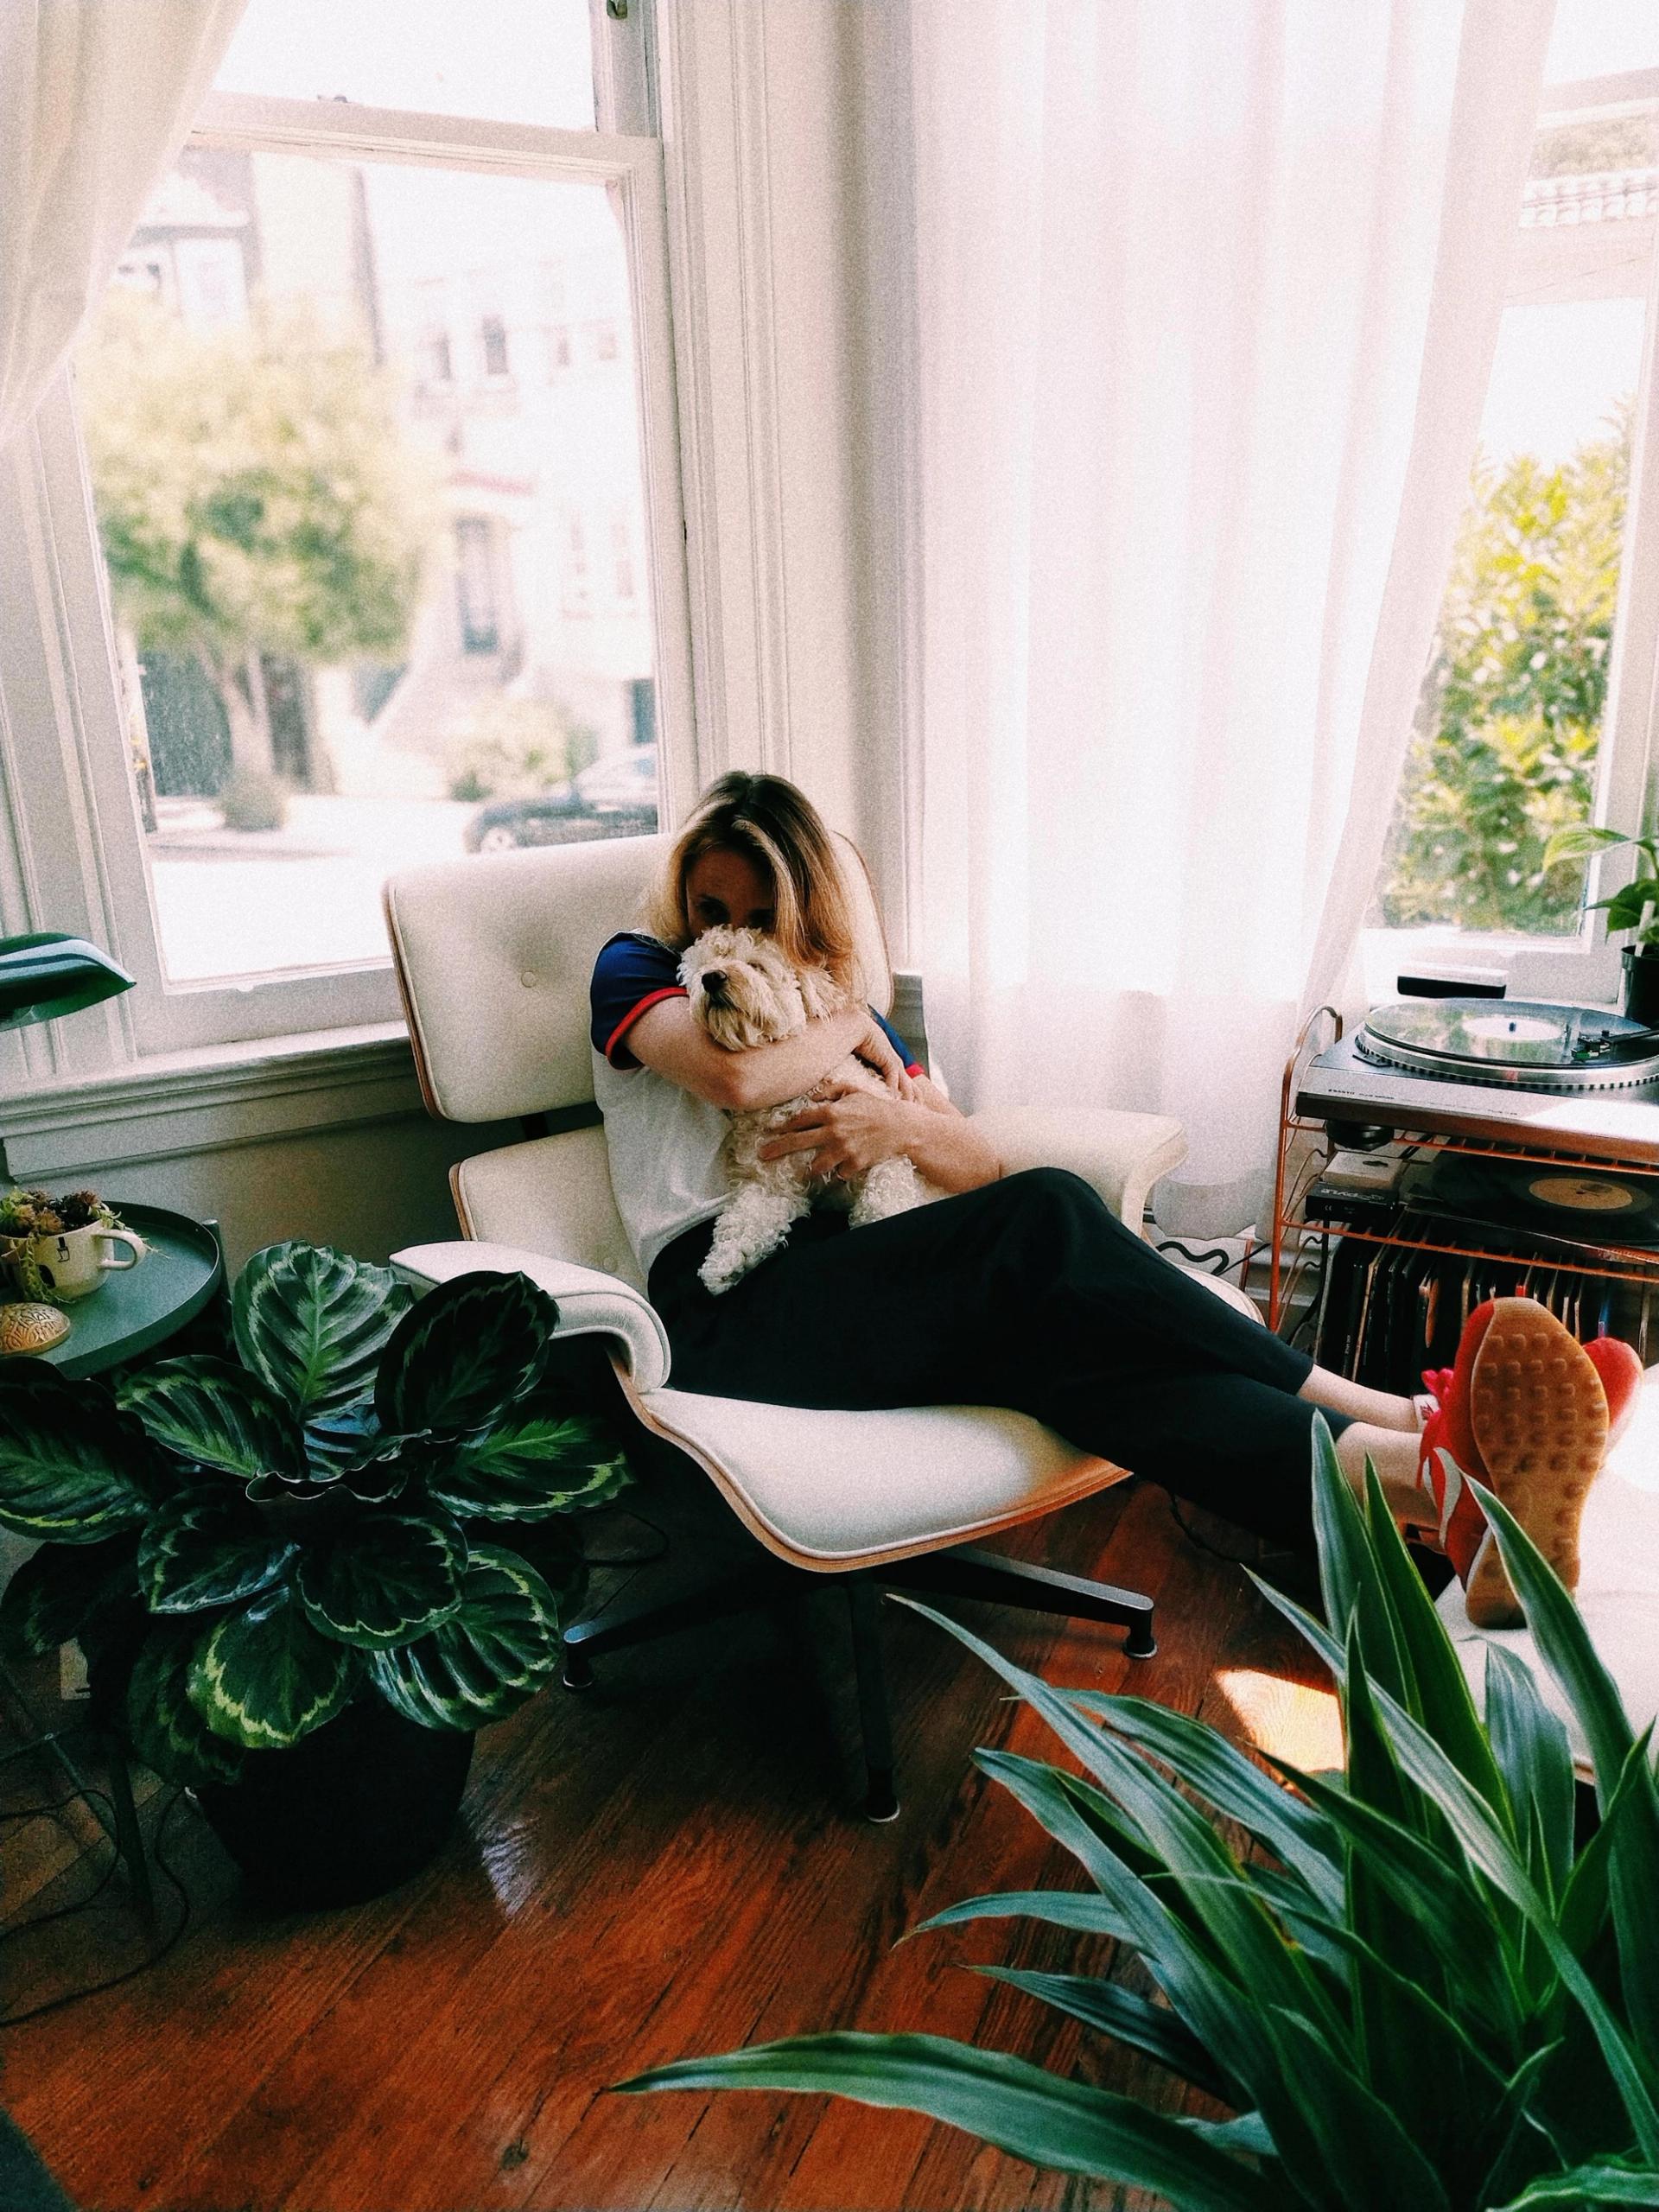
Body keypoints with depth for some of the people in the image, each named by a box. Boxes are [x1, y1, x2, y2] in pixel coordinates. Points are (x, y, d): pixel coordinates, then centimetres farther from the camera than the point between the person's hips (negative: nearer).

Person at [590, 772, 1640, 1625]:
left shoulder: (835, 1013, 25)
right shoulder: (637, 970, 11)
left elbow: (982, 1164, 15)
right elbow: (735, 1074, -16)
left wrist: (906, 1126, -8)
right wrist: (852, 1026, 4)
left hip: (842, 1297, 5)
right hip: (725, 1310, -5)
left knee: (1062, 1344, -30)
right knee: (1047, 1218, -29)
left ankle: (1434, 1490, -44)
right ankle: (1408, 1420, -31)